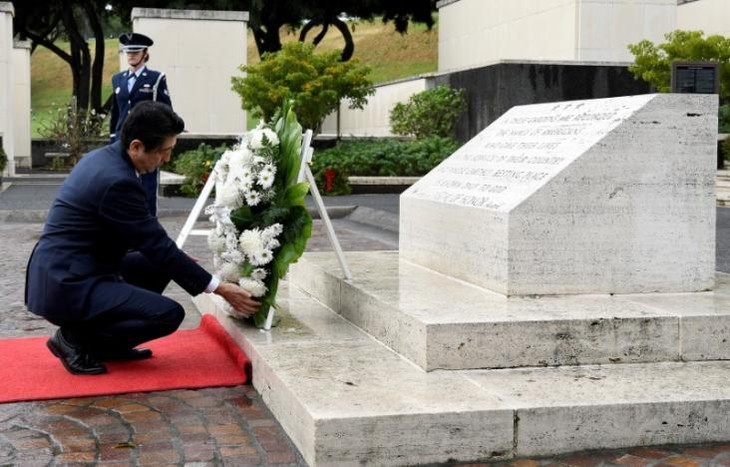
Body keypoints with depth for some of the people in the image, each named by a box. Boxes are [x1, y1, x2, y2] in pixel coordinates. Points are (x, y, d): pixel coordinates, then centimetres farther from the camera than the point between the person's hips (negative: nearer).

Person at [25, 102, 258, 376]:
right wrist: (219, 289, -12)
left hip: (62, 271, 10)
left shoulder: (103, 157, 7)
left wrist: (177, 260, 16)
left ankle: (107, 343, 15)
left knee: (158, 266, 18)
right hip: (67, 285, -10)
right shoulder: (118, 181, -22)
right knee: (169, 314, -17)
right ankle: (75, 339, -2)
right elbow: (158, 245, -18)